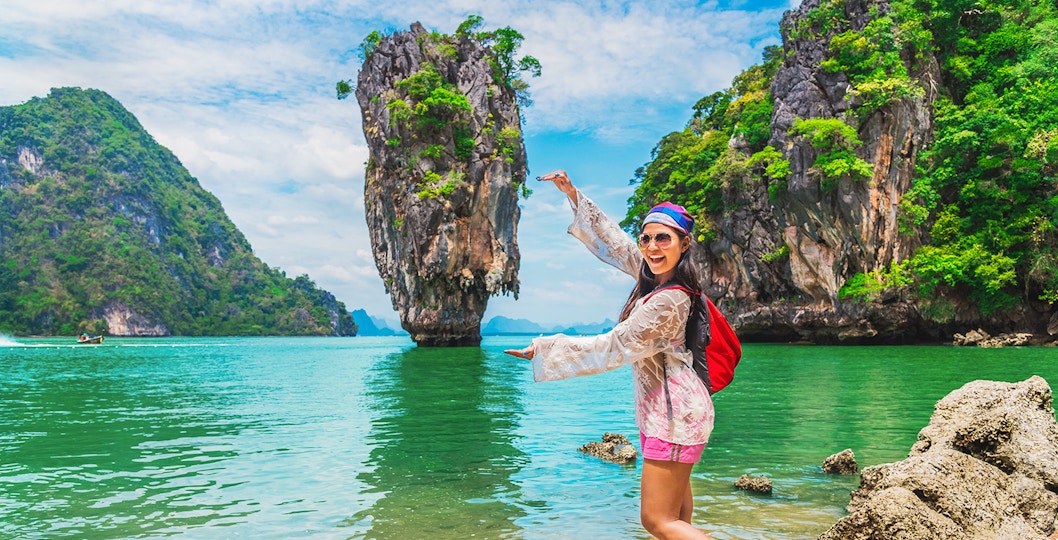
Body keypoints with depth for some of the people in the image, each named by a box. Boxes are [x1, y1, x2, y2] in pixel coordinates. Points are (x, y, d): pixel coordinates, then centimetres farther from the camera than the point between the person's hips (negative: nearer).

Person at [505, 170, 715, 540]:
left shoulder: (668, 302, -26)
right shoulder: (656, 275, -1)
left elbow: (611, 349, -24)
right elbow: (612, 240, 9)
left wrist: (544, 350, -19)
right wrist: (574, 196, 8)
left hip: (674, 413, -10)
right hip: (667, 409, 10)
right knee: (675, 496, 26)